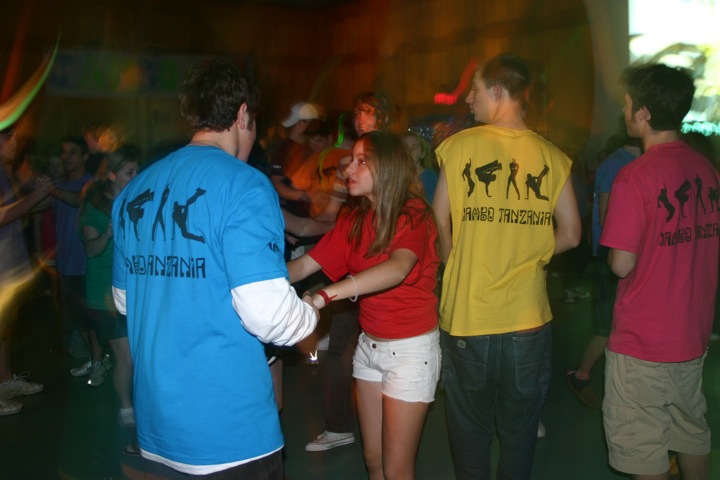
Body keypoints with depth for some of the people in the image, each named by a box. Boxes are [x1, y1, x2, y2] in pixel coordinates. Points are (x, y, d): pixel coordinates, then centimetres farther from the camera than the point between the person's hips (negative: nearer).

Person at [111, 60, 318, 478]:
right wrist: (311, 314, -1)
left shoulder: (134, 191, 5)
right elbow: (267, 312, -22)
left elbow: (125, 300, 14)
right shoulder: (243, 185, -15)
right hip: (230, 432, -6)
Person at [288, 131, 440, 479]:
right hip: (369, 345, 6)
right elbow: (304, 265, -4)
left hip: (411, 349, -6)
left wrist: (324, 296, -47)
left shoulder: (414, 215, -16)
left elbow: (397, 268, -36)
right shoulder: (354, 219, 3)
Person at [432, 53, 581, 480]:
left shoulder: (460, 146, -8)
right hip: (529, 317, 2)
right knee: (520, 429, 18)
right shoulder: (552, 156, -3)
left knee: (470, 427, 16)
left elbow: (440, 222, -4)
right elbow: (570, 235, 1)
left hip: (466, 316, -1)